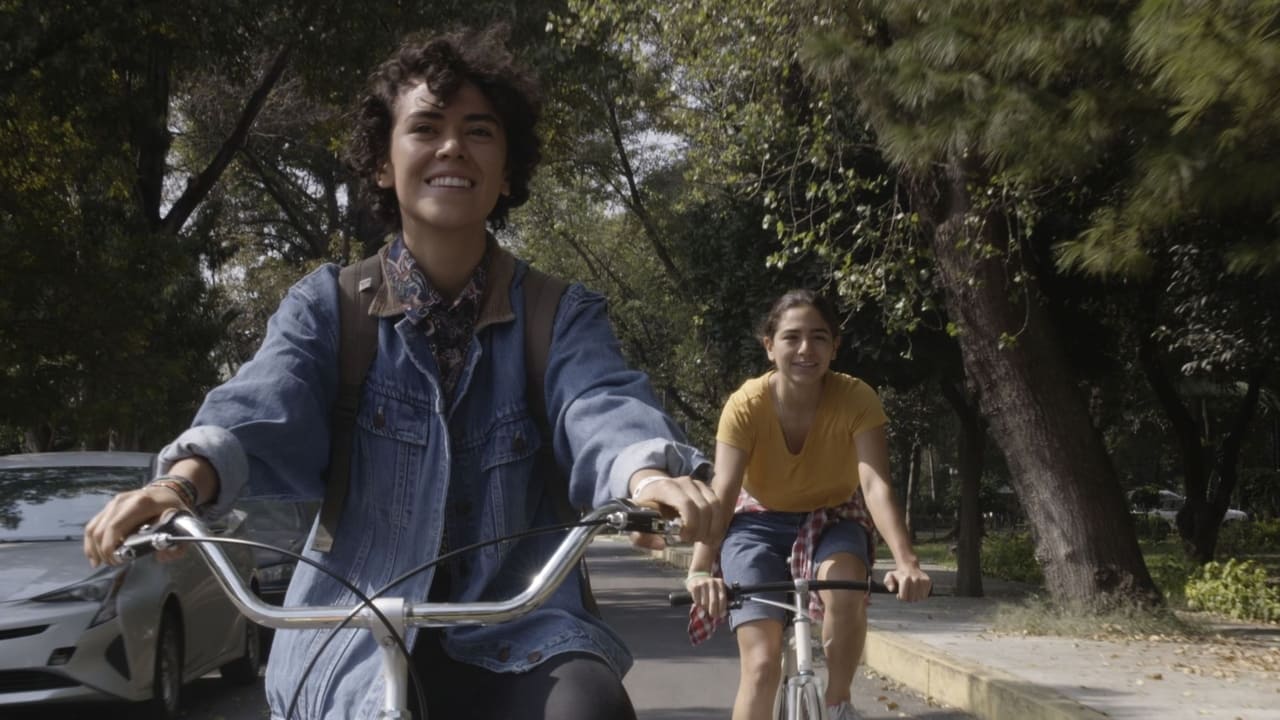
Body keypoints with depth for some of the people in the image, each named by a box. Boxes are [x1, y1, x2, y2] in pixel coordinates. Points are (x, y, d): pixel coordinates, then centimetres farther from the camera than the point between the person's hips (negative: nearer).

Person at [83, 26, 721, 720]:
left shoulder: (562, 315, 5)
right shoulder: (326, 305, 6)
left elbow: (603, 405, -15)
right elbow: (264, 403, -13)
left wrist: (651, 477, -40)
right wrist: (184, 480, -36)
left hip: (521, 636, -1)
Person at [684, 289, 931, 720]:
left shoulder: (856, 399, -24)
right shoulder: (746, 405, -25)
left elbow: (876, 485, -33)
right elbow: (721, 494, -33)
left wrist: (906, 562, -49)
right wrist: (700, 570, -50)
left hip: (831, 519, 1)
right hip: (761, 522, 0)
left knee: (845, 587, -34)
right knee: (762, 663, -15)